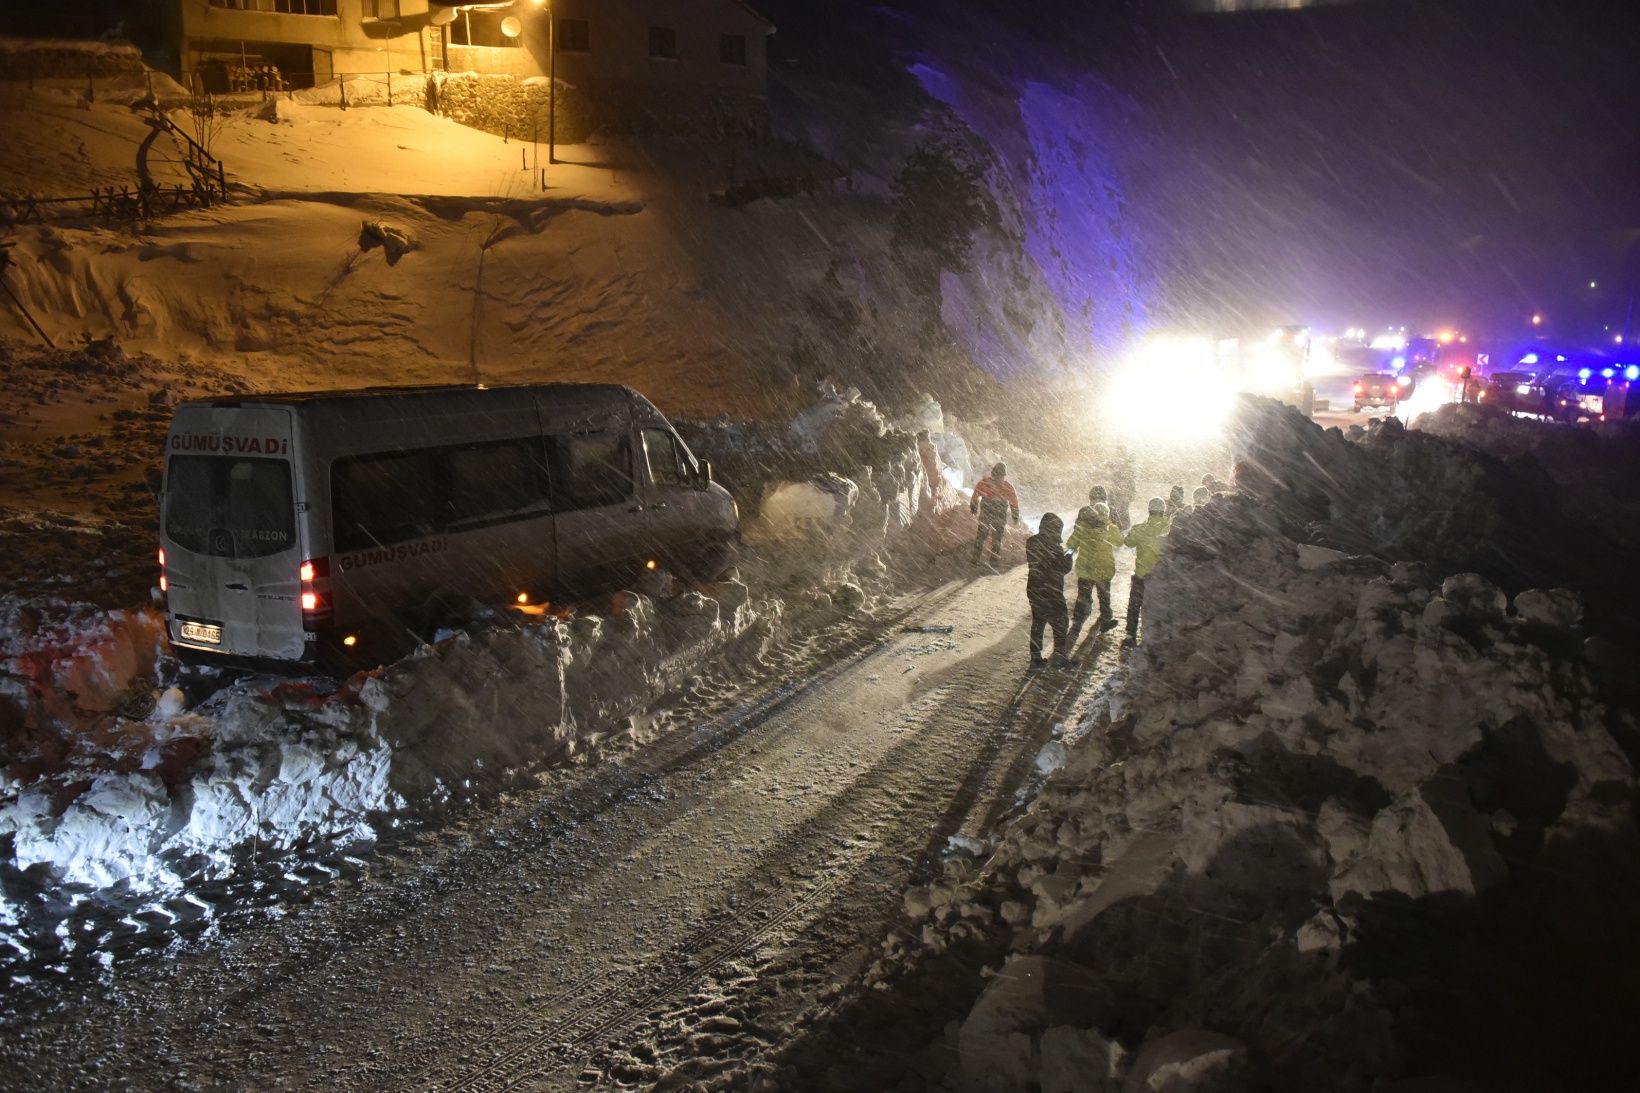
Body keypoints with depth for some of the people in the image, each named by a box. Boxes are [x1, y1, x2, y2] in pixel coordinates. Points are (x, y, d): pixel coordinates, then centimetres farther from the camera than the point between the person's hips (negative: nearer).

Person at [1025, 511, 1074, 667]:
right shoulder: (1054, 547, -21)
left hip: (1034, 590, 6)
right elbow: (1065, 568, -16)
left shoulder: (1031, 542, -1)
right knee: (1059, 623, 8)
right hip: (1052, 592, -6)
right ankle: (1059, 656, 9)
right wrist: (1068, 554, 2)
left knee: (1037, 622, 15)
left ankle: (1035, 656, 16)